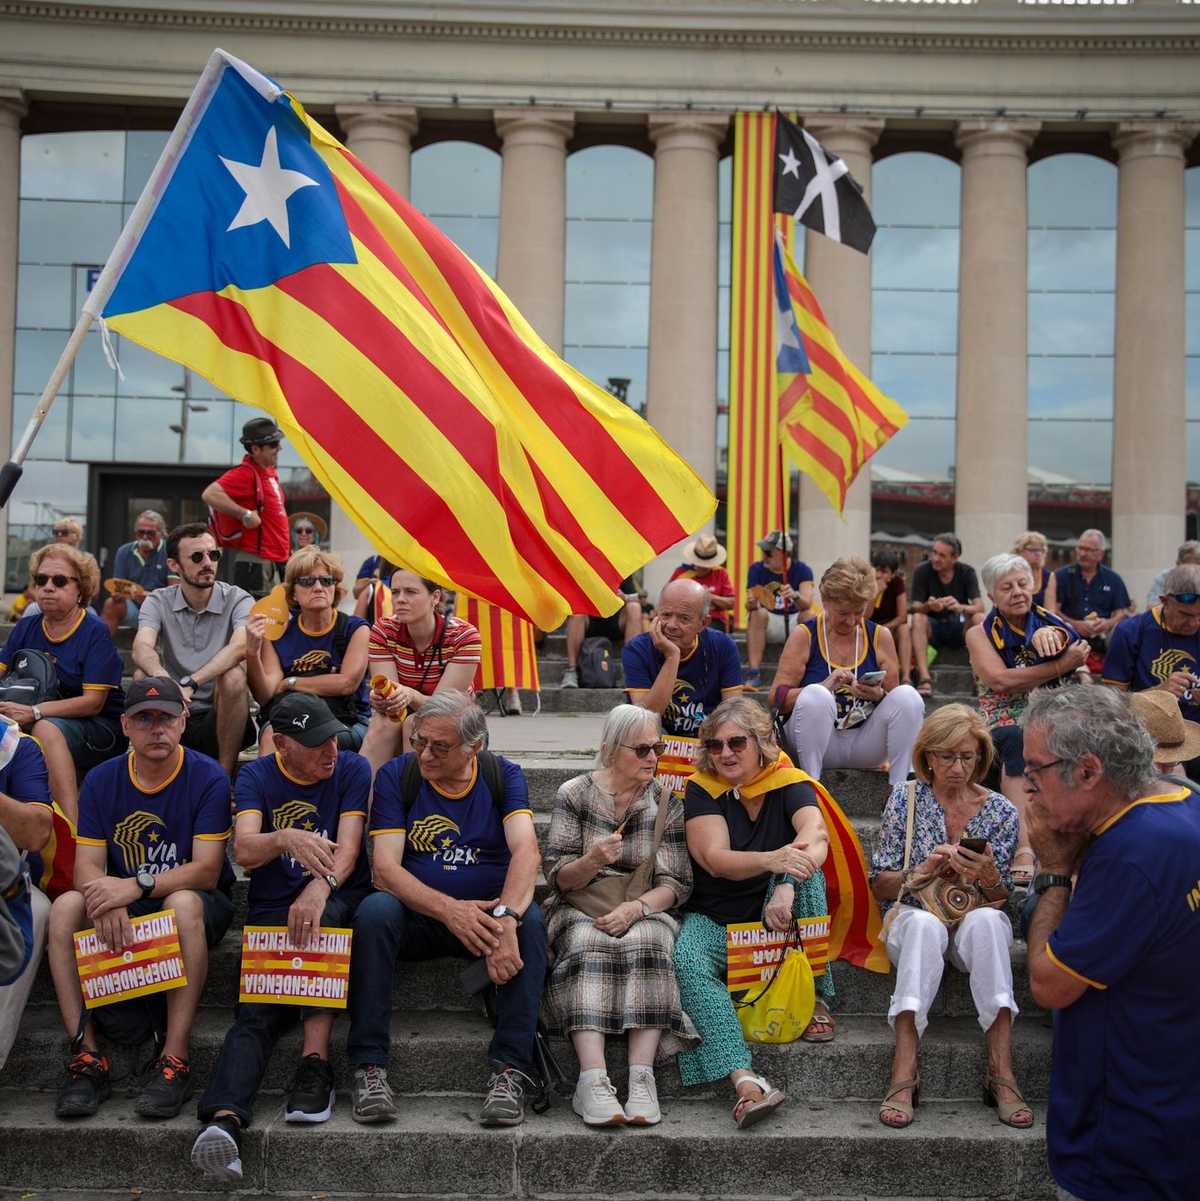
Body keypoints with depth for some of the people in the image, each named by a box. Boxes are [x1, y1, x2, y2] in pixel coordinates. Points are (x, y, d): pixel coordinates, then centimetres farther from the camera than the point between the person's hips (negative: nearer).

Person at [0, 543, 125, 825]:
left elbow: (93, 702, -14)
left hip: (101, 729, -5)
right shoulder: (26, 628, 9)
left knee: (46, 728, -34)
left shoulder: (96, 632, -7)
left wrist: (34, 712, -25)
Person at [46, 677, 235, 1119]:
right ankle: (86, 1056, -24)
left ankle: (175, 1060, -33)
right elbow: (86, 868, -7)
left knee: (184, 903, -37)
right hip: (124, 914, 3)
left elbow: (206, 871, -18)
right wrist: (106, 901, -31)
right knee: (66, 907, -24)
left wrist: (136, 886, -33)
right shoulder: (102, 780, 0)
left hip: (199, 905, -3)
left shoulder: (208, 778, -11)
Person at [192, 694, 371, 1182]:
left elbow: (347, 847, -9)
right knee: (257, 1009, -24)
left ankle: (315, 1063, -37)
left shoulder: (352, 769, 3)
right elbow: (244, 851, -11)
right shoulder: (256, 777, 5)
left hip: (339, 900, 0)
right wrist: (285, 839, -35)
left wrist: (320, 887, -31)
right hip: (272, 912, 1)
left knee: (321, 916, -37)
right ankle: (224, 1116, -45)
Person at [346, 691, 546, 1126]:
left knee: (531, 919, -30)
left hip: (486, 914, 0)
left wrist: (505, 918, -38)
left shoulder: (504, 776, -1)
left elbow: (526, 850, -18)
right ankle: (370, 1067, -28)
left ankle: (509, 1069, -30)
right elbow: (385, 868, -13)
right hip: (416, 917, 0)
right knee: (375, 910, -31)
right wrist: (449, 910, -30)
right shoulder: (396, 776, -3)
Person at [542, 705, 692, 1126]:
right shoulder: (574, 795, 3)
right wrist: (593, 861, -22)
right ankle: (593, 1079, -47)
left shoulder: (666, 803, 8)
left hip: (646, 910, 1)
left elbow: (675, 885, 4)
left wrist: (635, 908, -17)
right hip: (580, 909, -1)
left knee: (647, 942, -34)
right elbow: (559, 878, 0)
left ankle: (641, 1076, -42)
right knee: (589, 945, -35)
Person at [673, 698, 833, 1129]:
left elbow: (816, 835, -24)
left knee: (802, 872, -29)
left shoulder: (789, 783, -2)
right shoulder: (702, 790, -3)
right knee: (687, 962, -32)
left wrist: (787, 886, -44)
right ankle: (746, 1081, -43)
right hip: (714, 919, 0)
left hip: (774, 920, 0)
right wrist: (772, 860, -41)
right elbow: (716, 860, -19)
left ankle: (816, 998, -16)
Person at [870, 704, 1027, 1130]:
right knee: (924, 924, -37)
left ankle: (1001, 1070, -38)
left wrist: (989, 878, -18)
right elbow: (880, 886, 2)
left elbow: (1002, 901, 5)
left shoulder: (1000, 810, 3)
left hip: (977, 926, 1)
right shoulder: (905, 799, 1)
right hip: (912, 921, -1)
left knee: (985, 920, -36)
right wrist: (923, 870, -18)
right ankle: (904, 1069, -43)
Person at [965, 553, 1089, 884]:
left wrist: (1048, 634, -33)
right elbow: (1001, 681, -10)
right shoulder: (980, 634, 8)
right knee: (1017, 738, -37)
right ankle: (1023, 847, -47)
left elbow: (1069, 639, -9)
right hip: (1004, 724, -2)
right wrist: (1060, 666, -12)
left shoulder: (1049, 621, 16)